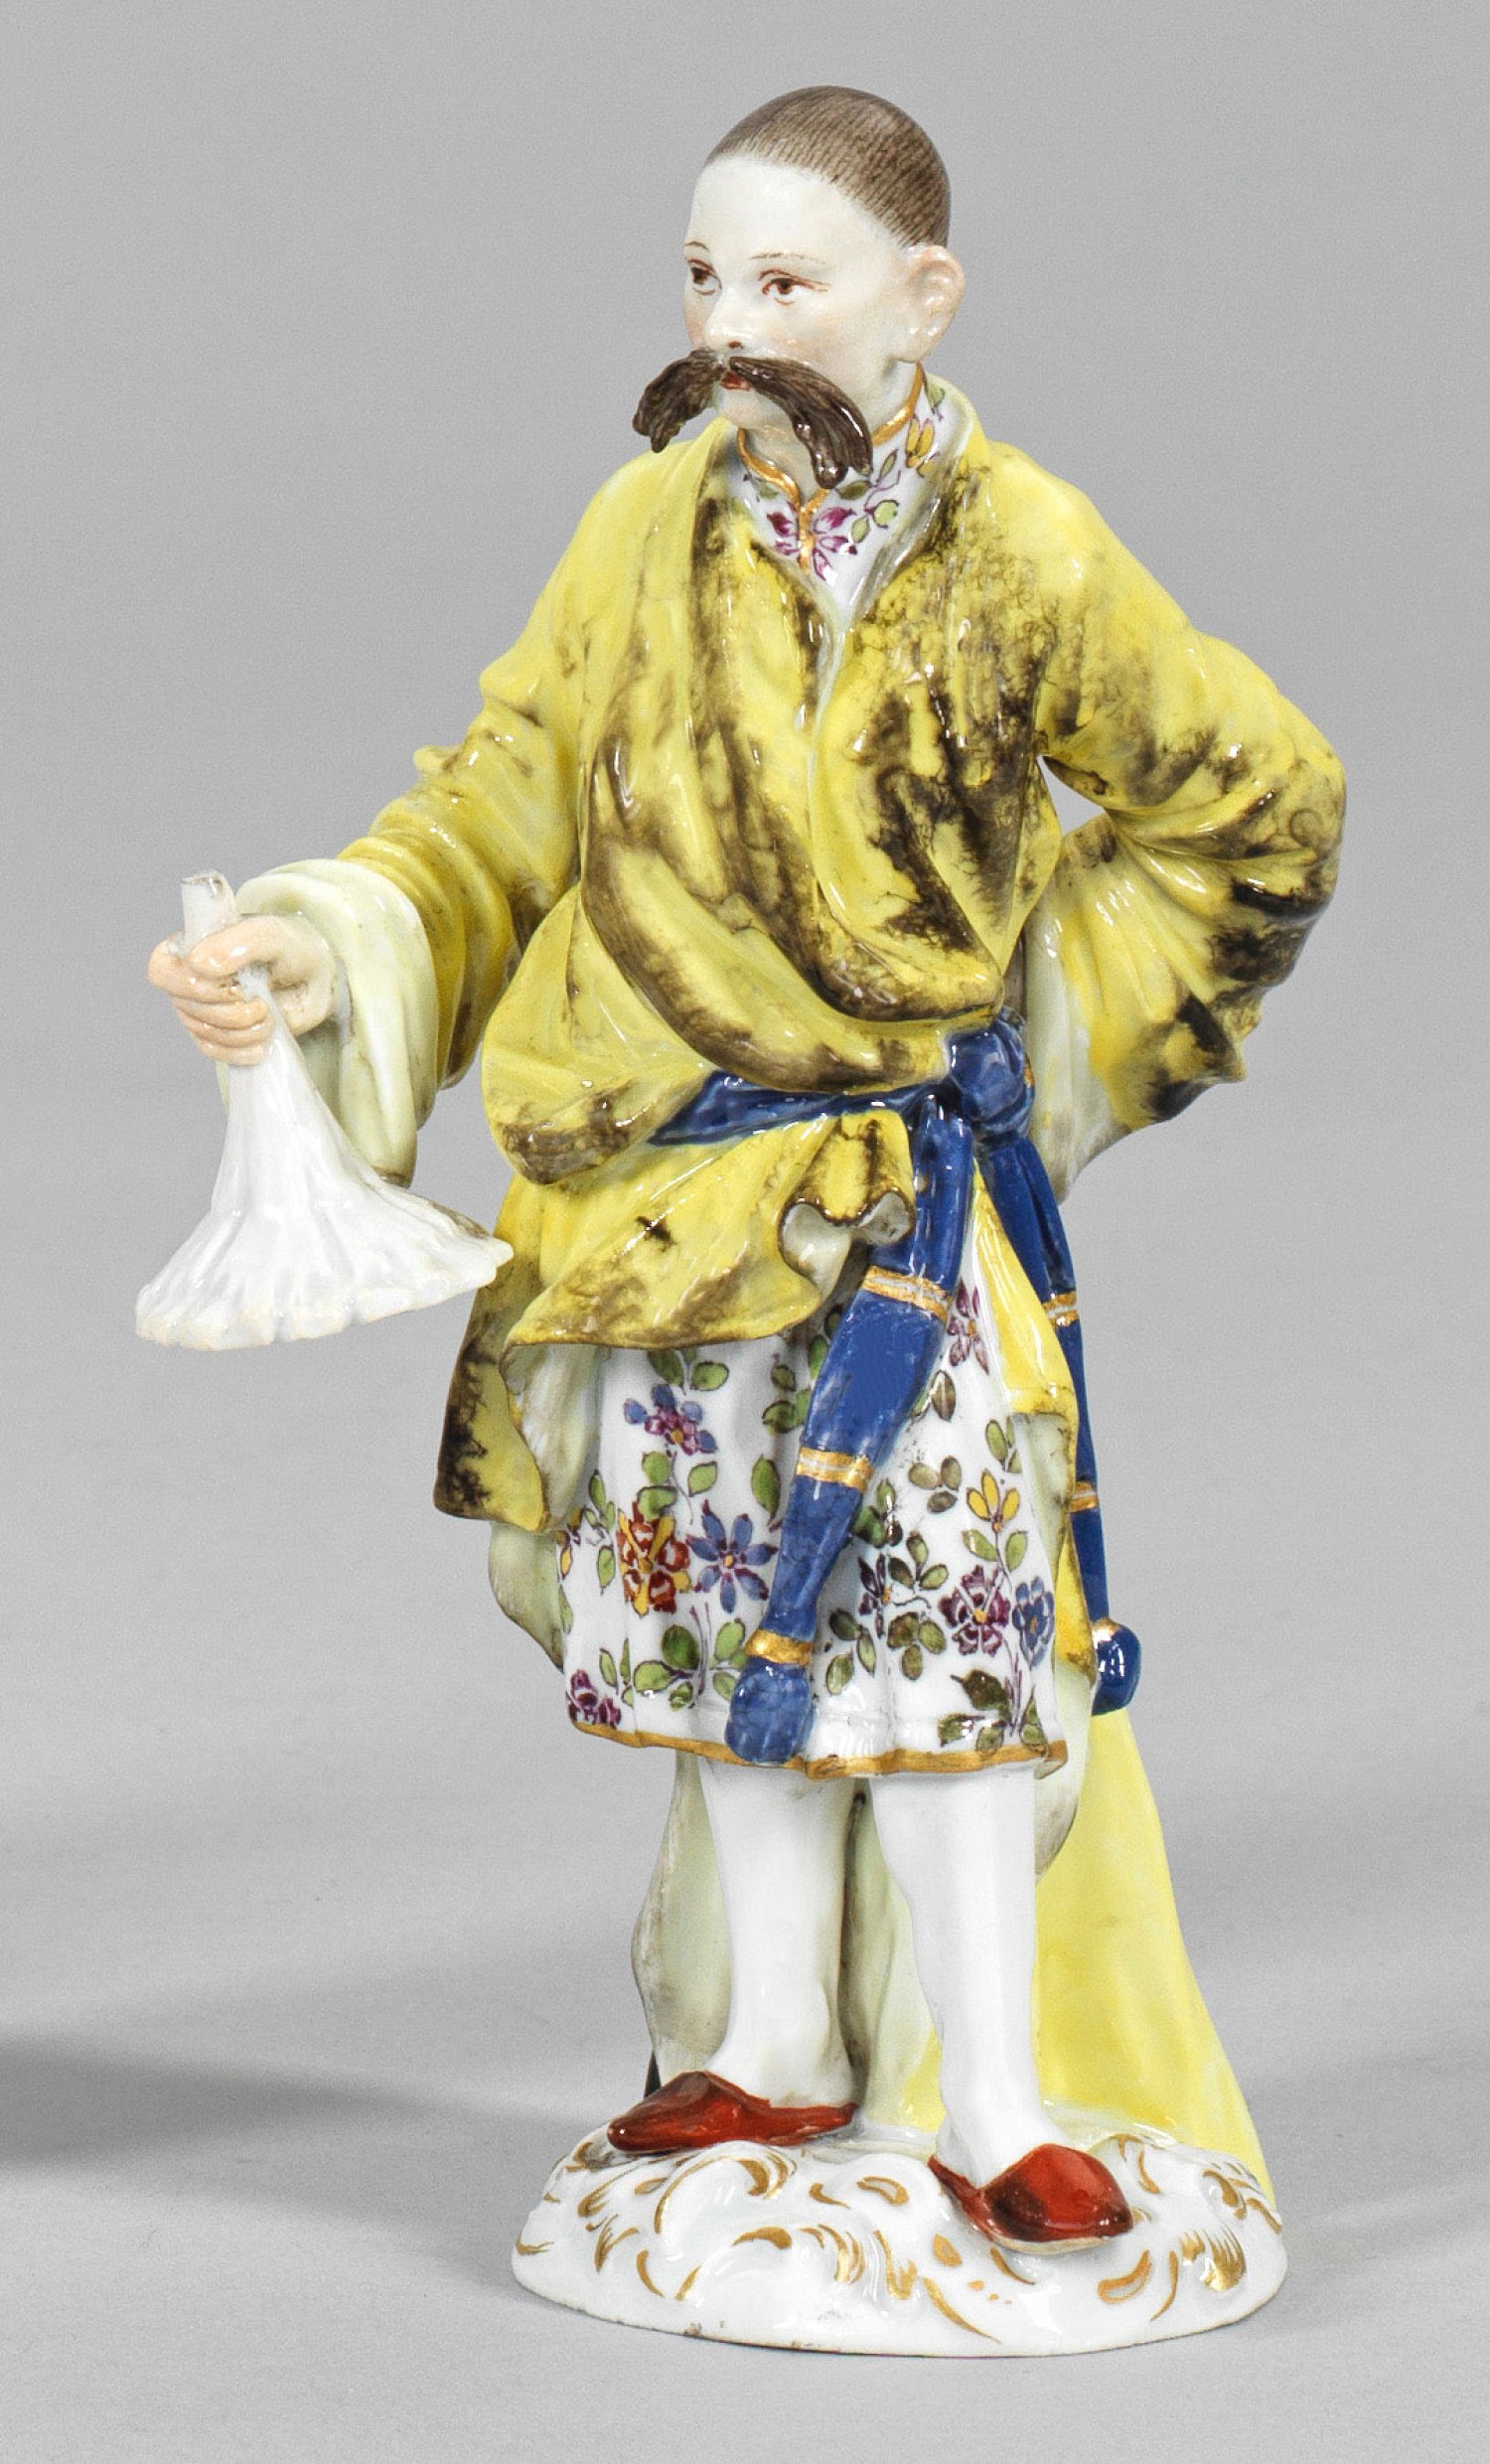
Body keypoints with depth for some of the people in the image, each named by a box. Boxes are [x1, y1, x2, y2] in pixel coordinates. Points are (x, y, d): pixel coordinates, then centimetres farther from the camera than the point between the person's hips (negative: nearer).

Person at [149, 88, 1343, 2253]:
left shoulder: (1023, 557, -9)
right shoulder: (646, 536, 0)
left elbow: (1255, 800, 3)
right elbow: (507, 810, 4)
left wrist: (1074, 1015, 0)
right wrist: (331, 951, -13)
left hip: (912, 1181, -3)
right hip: (674, 1179, 4)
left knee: (937, 1606, -6)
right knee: (733, 1605, 10)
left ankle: (993, 2106, 2)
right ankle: (781, 2048, 24)